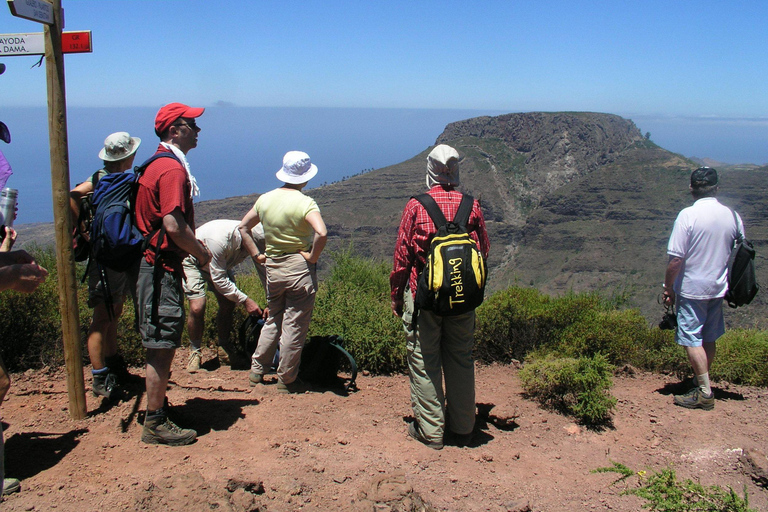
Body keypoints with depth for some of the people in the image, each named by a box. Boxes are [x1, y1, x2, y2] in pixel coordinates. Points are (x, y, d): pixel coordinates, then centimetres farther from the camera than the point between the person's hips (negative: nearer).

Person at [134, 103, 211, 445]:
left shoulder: (158, 165, 16)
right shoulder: (173, 169, -17)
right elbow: (174, 225, -25)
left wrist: (193, 241, 16)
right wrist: (201, 253, -10)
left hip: (154, 261, 11)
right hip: (162, 267, -10)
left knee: (163, 345, 19)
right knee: (161, 347, -3)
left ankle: (157, 407, 31)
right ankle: (155, 424, 7)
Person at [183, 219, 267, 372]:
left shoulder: (257, 240, -25)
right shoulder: (218, 239, -42)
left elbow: (264, 271, -16)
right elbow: (219, 280, -36)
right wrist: (245, 300, -36)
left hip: (221, 264, 6)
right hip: (193, 261, -6)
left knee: (228, 305, -4)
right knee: (197, 308, -20)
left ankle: (224, 349, 15)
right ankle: (195, 352, 1)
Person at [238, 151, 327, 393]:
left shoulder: (265, 199, 5)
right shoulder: (305, 203, -14)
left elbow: (243, 227, 13)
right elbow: (321, 233, -30)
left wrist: (256, 255, 12)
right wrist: (313, 257, -15)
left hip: (272, 267, 6)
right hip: (299, 268, -6)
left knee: (273, 321, 23)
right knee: (295, 326, 5)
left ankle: (256, 370, 28)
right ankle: (287, 380, 15)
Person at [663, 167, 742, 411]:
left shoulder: (688, 215, -17)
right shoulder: (732, 215, 0)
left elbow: (676, 258, -19)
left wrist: (668, 288, -7)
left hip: (691, 289, -6)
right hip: (718, 288, 6)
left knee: (692, 340, 1)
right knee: (708, 339, 17)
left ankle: (704, 393, 2)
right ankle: (701, 382, 30)